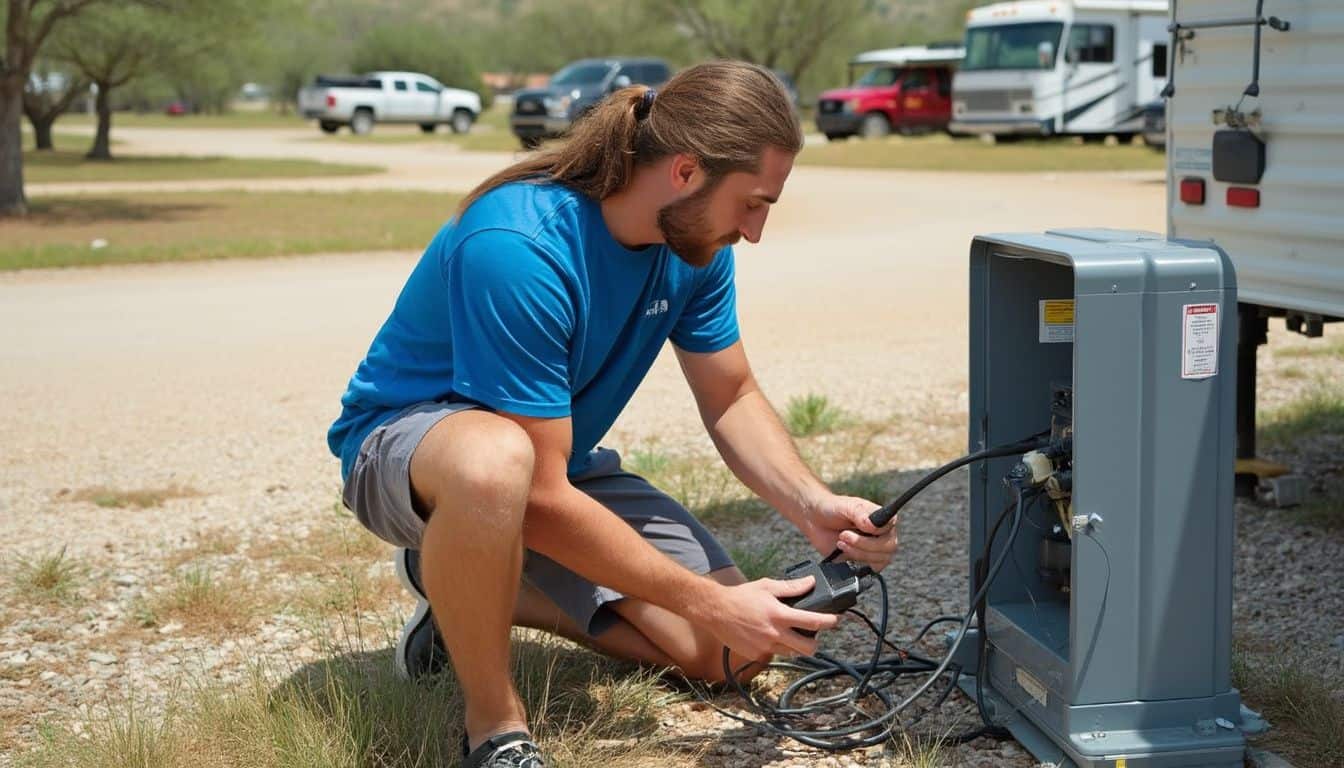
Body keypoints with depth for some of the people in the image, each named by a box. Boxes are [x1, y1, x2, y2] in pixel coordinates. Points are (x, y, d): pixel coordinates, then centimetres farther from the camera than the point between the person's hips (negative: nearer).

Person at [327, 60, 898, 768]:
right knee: (495, 463, -44)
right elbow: (543, 498, -33)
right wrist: (709, 602, -31)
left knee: (734, 652, -4)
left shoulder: (694, 239, -11)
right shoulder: (518, 250, -34)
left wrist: (812, 505, -16)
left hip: (557, 461, 7)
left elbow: (731, 399, 2)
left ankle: (469, 586, 12)